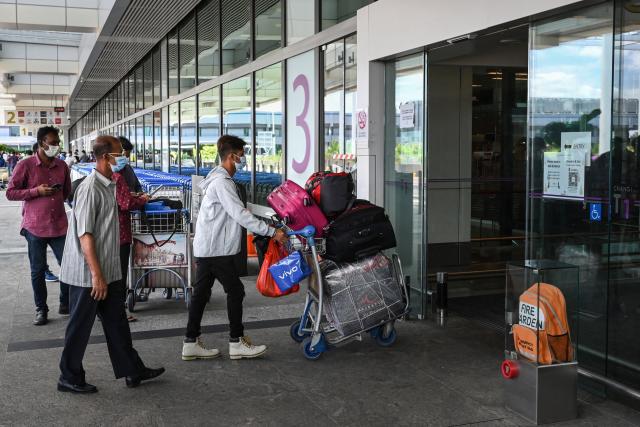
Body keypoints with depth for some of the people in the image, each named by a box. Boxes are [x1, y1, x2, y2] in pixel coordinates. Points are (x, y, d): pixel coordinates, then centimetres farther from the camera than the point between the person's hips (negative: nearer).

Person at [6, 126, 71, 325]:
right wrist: (36, 191, -15)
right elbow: (10, 192, -5)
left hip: (59, 225, 3)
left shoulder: (62, 166, 7)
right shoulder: (25, 166, -6)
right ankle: (41, 309, 21)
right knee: (38, 270, 7)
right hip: (35, 226, -3)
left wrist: (58, 196, 3)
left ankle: (65, 304, 22)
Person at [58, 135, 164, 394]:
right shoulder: (90, 188, -19)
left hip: (109, 272, 9)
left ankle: (132, 371, 24)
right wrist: (96, 275, -21)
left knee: (116, 322, 14)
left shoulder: (109, 186, 10)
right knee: (81, 326, 5)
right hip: (88, 275, -9)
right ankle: (70, 378, 19)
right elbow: (84, 235, -21)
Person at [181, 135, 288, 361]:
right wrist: (272, 232, -22)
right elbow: (240, 214, -23)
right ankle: (237, 342, 5)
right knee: (235, 291, -2)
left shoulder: (219, 179, 18)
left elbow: (239, 210, 21)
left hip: (206, 247, 10)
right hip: (216, 249, -10)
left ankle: (191, 342, 14)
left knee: (201, 292, 10)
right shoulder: (222, 182, -16)